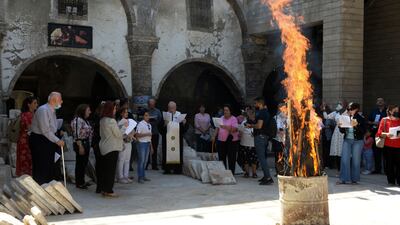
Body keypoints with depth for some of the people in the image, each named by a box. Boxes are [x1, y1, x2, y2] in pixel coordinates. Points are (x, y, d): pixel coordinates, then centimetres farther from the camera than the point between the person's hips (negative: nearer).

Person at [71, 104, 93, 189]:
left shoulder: (85, 120, 16)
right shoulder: (78, 120, -14)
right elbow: (77, 135, -19)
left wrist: (88, 145, 15)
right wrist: (80, 146, -22)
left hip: (86, 143, 9)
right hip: (80, 144, -9)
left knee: (84, 163, 13)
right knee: (80, 163, -2)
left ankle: (82, 181, 22)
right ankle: (79, 183, 6)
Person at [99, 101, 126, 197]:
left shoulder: (102, 120, 8)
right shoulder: (111, 121, -18)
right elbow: (118, 134, -13)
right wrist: (124, 127, 2)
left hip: (104, 148, 8)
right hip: (112, 148, -8)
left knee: (105, 169, 13)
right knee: (111, 169, -2)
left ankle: (104, 189, 19)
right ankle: (109, 191, 1)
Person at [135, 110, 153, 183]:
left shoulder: (149, 125, 12)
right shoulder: (140, 124, -11)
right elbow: (137, 135, -17)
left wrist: (151, 146, 18)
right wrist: (146, 134, -21)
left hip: (148, 143, 8)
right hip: (142, 143, -7)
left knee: (145, 160, 13)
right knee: (141, 160, -5)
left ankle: (143, 176, 23)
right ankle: (140, 177, 1)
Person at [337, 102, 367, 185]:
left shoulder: (361, 119, -4)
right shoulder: (346, 118, 6)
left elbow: (363, 131, -12)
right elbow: (342, 131, 12)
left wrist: (356, 125, -25)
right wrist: (340, 126, -9)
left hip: (357, 141, -3)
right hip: (347, 140, 3)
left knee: (355, 160, 3)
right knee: (344, 159, -2)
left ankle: (354, 179, 13)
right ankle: (343, 179, 3)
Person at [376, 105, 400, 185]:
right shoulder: (384, 120, 5)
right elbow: (379, 133, 1)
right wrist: (386, 134, -17)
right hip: (388, 146, -1)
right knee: (389, 163, 1)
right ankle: (391, 181, 8)